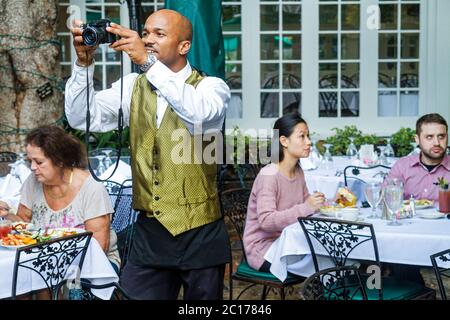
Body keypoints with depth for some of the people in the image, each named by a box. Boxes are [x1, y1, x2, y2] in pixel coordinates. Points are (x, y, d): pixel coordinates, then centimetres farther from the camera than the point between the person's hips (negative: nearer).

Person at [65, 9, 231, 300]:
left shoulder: (212, 87, -4)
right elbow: (82, 118, -1)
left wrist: (148, 61, -32)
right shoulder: (133, 87, 8)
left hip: (200, 233, -3)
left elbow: (198, 111, -28)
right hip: (149, 231, 3)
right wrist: (84, 63, -14)